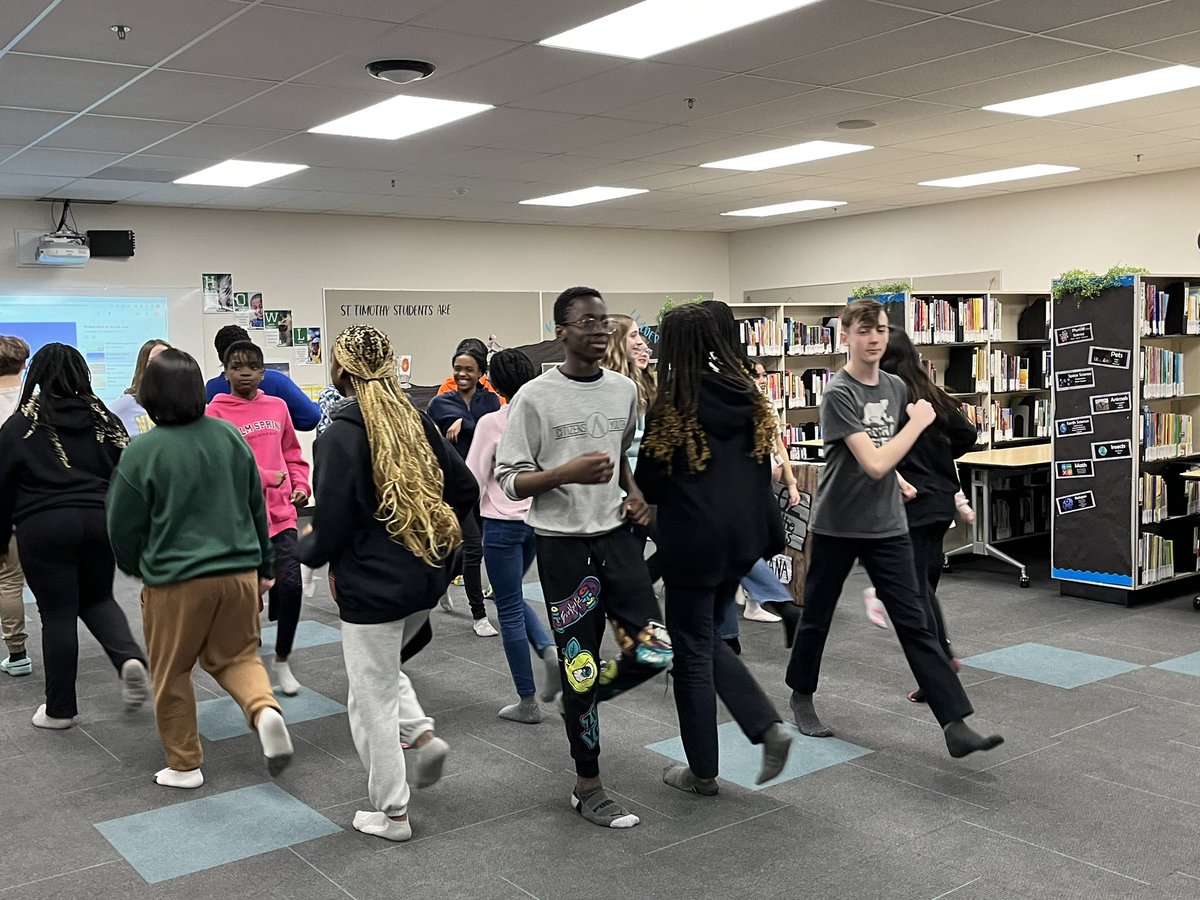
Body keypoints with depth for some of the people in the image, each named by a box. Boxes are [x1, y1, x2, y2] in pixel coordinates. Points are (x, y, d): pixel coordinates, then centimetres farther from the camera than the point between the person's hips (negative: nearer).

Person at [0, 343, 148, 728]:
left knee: (57, 613, 4)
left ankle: (60, 708, 13)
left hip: (43, 527, -3)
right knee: (97, 598, 21)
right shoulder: (103, 418, 7)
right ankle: (129, 656, -7)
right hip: (99, 520, 3)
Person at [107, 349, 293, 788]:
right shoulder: (230, 436, 1)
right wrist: (263, 567, 20)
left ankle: (184, 764, 23)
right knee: (237, 654, 19)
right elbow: (257, 507, 9)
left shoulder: (142, 453, -13)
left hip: (176, 580, -4)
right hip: (240, 570, 4)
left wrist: (136, 568, 18)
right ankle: (264, 709, -8)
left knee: (172, 674, 14)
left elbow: (123, 528, -4)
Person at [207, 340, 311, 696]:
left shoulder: (277, 407, 10)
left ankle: (282, 660, 14)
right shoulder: (216, 412, -5)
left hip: (280, 512, 3)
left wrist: (301, 485, 2)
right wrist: (267, 477, -17)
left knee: (290, 585, -8)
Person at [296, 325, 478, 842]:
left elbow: (331, 526, -17)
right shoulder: (416, 421, 2)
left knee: (372, 699, 9)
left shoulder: (340, 435, -16)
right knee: (383, 670, 30)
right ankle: (421, 735, 11)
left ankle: (390, 813, 19)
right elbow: (465, 489, 6)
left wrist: (306, 548, 5)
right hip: (427, 579, 7)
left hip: (371, 587, -7)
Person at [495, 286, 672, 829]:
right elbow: (509, 481, -9)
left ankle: (580, 699, 27)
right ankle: (587, 788, 19)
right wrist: (568, 473, -25)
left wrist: (635, 493, 4)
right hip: (563, 544, -5)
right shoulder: (535, 398, -10)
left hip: (617, 535, 5)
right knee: (581, 667, 1)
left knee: (654, 651, -3)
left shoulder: (624, 390, 6)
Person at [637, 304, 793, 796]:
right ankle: (768, 725, 8)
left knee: (692, 651, 7)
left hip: (694, 541, -6)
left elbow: (649, 486, -9)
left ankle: (702, 772, 18)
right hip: (744, 534, 6)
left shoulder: (671, 405, -14)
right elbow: (763, 470, 10)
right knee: (708, 637, 22)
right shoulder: (747, 396, 3)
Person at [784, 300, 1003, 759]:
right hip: (835, 526, -4)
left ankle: (956, 726, -4)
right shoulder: (839, 393, -17)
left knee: (914, 624, -1)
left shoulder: (896, 387, 4)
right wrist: (918, 421, -16)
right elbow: (873, 463, -24)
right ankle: (801, 696, 35)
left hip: (887, 526, 5)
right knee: (816, 617, 12)